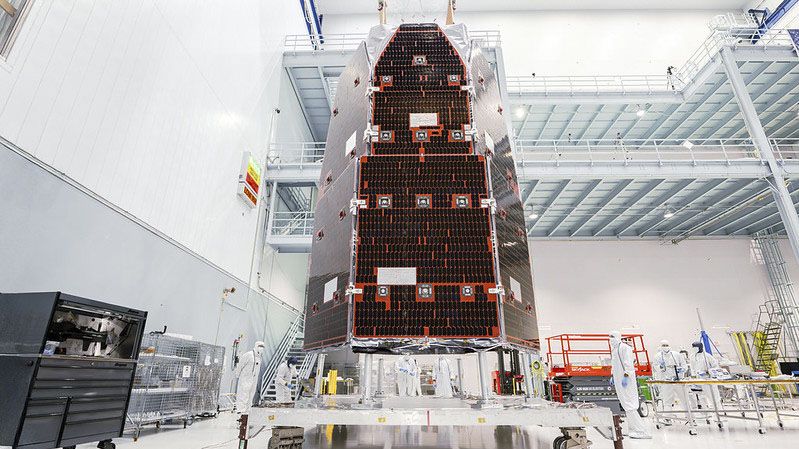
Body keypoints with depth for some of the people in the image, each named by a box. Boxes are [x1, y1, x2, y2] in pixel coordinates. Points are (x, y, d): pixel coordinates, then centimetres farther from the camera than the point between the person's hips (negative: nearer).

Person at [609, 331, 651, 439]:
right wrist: (612, 376, 23)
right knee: (626, 405, 10)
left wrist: (626, 376, -24)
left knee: (629, 405, -8)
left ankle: (641, 431, -4)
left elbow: (628, 363, -19)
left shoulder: (624, 347, -13)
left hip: (626, 379, -9)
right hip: (618, 379, 9)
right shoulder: (613, 349, 16)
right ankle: (634, 429, 16)